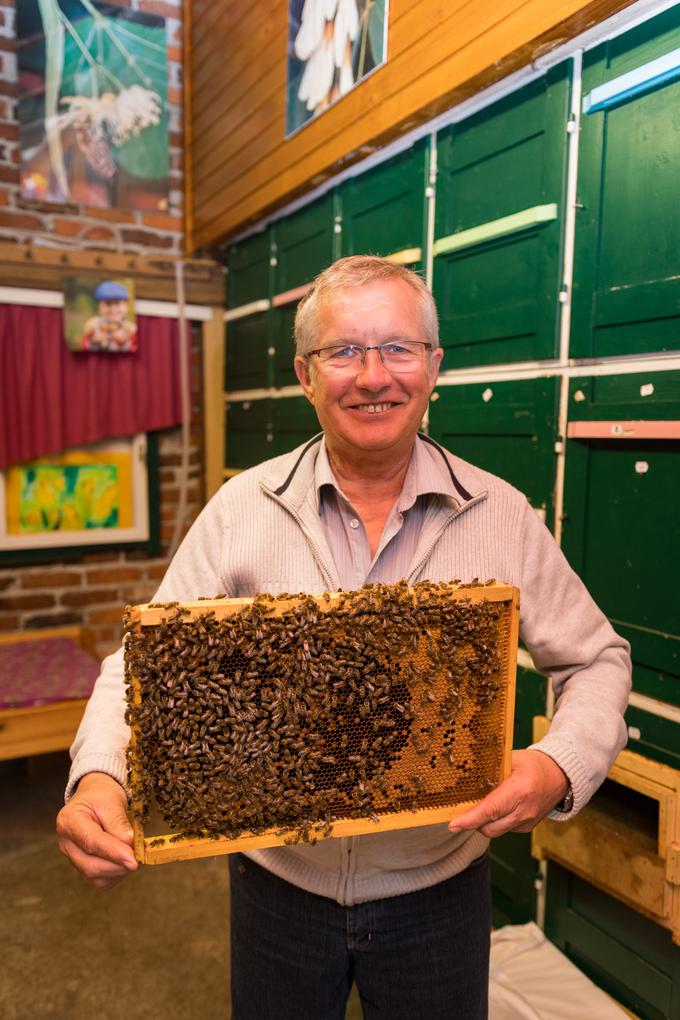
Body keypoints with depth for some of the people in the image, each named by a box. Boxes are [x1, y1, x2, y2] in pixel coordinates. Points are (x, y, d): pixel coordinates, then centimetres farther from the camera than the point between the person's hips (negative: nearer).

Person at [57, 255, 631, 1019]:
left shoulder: (503, 516, -10)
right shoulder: (240, 509, -10)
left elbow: (597, 662, -2)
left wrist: (561, 766, -20)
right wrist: (98, 777, -26)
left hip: (438, 890, 0)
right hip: (277, 886, 1)